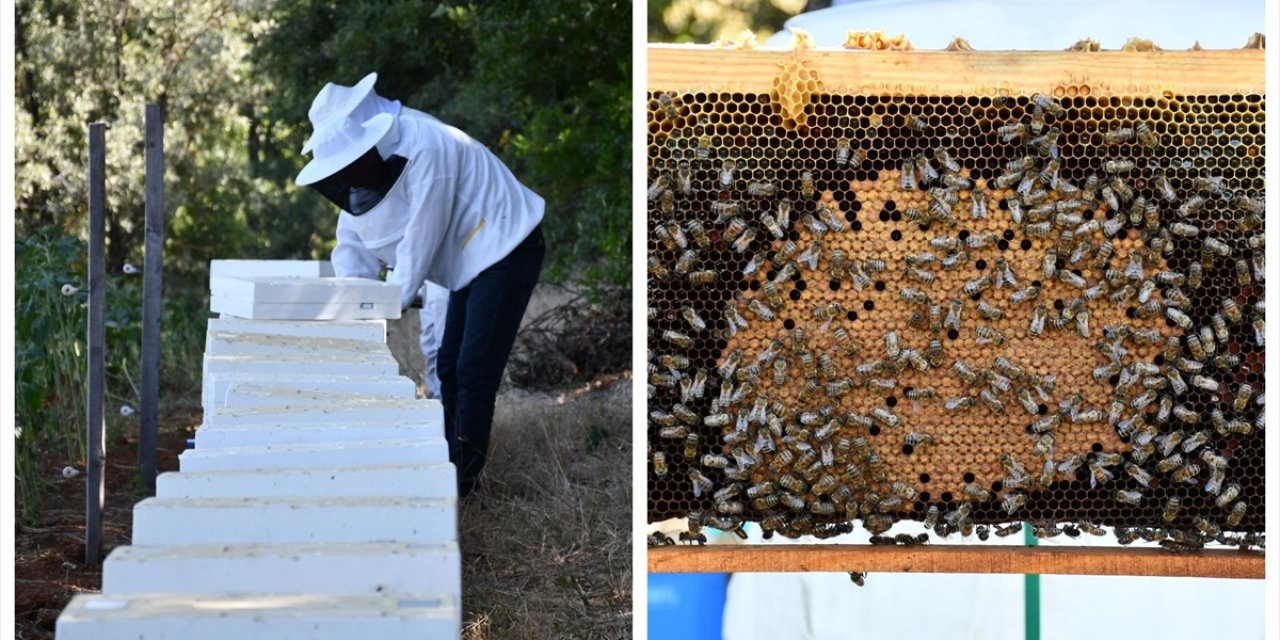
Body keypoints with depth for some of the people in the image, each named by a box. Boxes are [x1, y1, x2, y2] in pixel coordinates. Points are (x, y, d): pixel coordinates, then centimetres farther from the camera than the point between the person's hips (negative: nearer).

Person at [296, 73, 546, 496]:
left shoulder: (425, 151, -28)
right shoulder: (366, 169, 1)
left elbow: (421, 239, -26)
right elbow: (353, 239, 5)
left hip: (505, 250, -10)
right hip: (471, 260, 10)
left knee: (474, 370, -11)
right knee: (450, 367, 12)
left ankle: (463, 476, -7)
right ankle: (451, 465, 18)